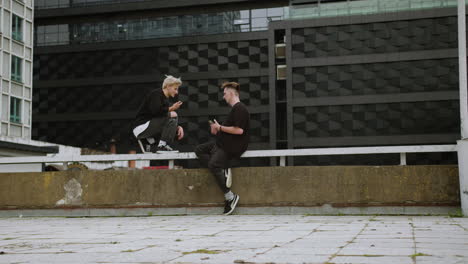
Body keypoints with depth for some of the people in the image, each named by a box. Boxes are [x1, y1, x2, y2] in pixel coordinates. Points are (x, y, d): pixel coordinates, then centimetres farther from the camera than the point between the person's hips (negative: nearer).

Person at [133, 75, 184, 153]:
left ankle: (153, 145, 8)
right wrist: (171, 108, -15)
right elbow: (156, 111, -27)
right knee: (172, 115, -21)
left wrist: (179, 127, -3)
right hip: (142, 126, -9)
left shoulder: (166, 99, 16)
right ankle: (162, 146, -20)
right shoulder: (156, 94, -9)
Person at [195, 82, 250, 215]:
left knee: (213, 164, -25)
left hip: (232, 147, -11)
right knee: (199, 150, 9)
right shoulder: (235, 108, 20)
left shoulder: (239, 108, -14)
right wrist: (217, 130, 7)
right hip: (222, 143, 11)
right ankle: (222, 172, -9)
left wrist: (220, 128, -13)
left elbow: (239, 130, -24)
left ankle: (230, 196, -18)